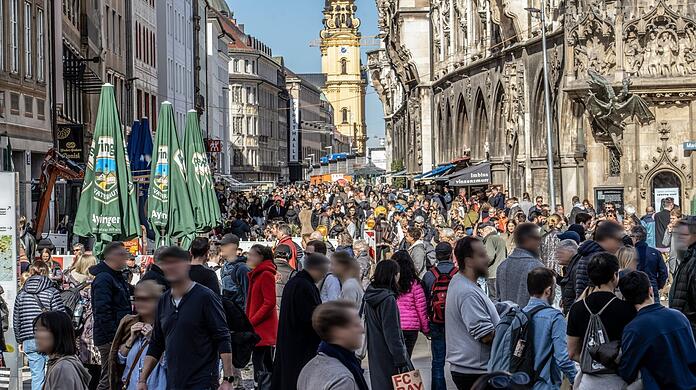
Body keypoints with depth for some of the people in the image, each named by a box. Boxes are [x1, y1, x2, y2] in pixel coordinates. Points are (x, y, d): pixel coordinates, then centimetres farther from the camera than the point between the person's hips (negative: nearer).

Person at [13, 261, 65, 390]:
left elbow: (16, 321, 13)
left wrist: (20, 341, 23)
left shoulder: (21, 294, 8)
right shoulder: (52, 292, -4)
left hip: (29, 341, 4)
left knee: (36, 376, 8)